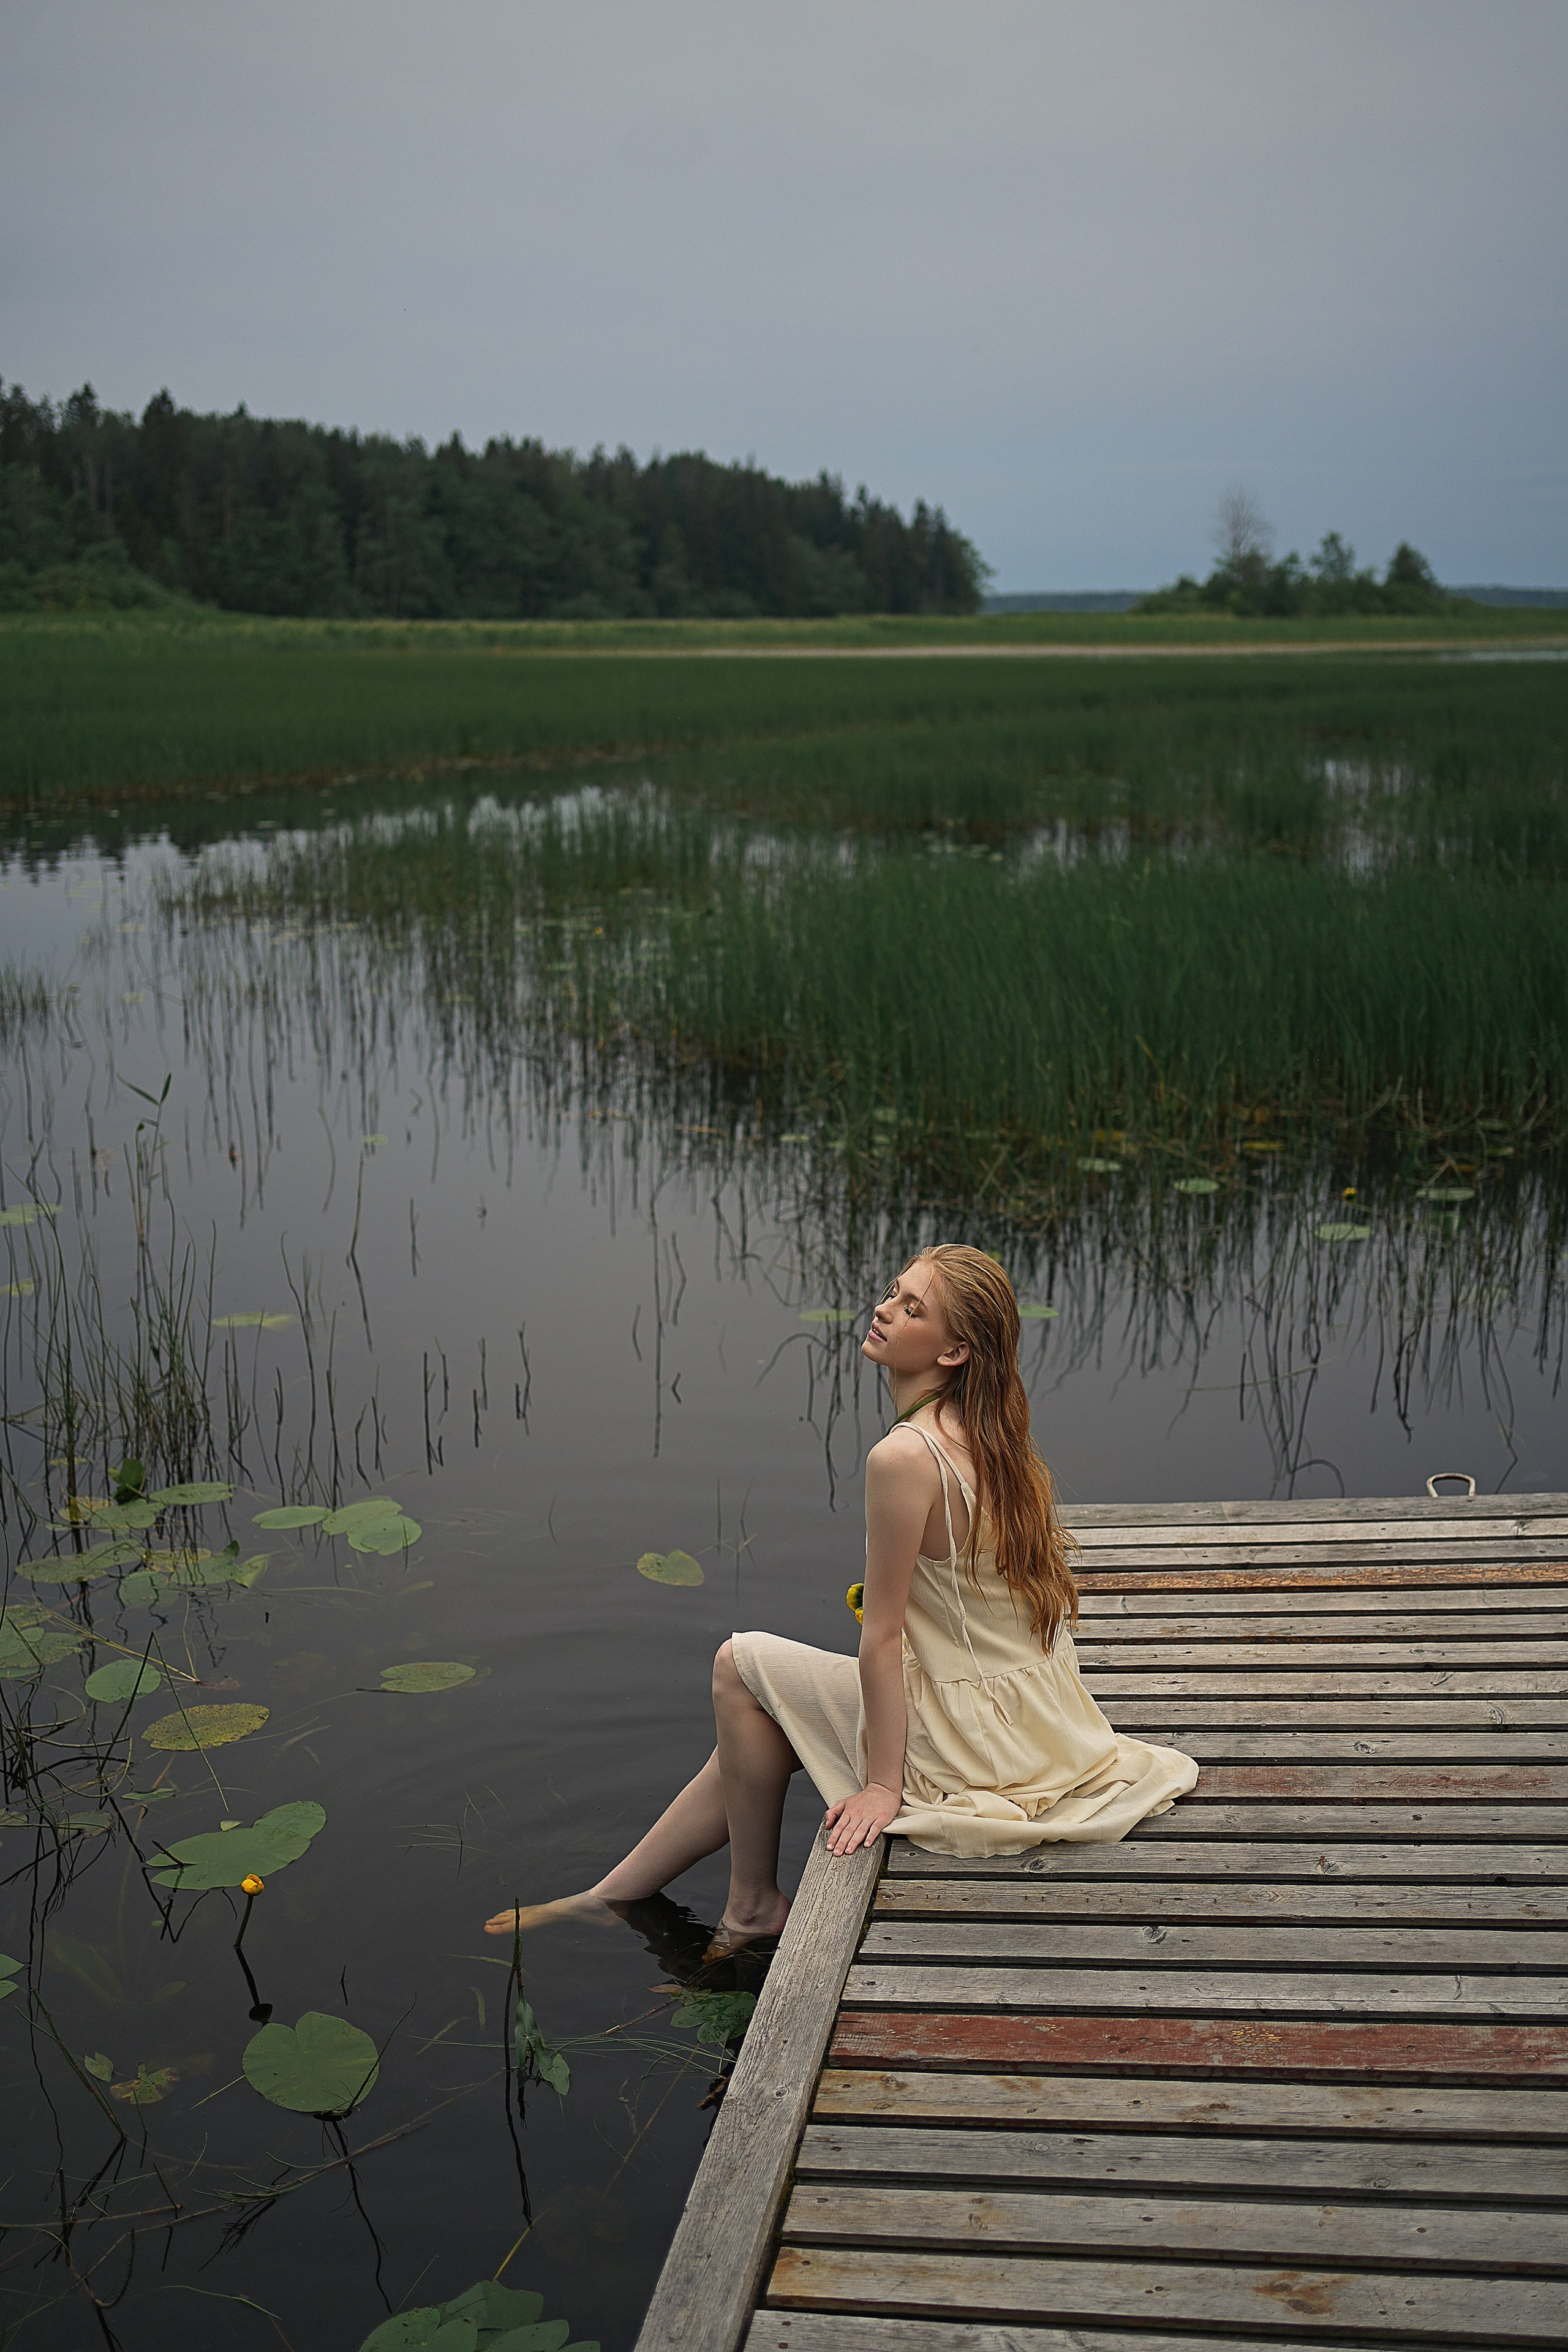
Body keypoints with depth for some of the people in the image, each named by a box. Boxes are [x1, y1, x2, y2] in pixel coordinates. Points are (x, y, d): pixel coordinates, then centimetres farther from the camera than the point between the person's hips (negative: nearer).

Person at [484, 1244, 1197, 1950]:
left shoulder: (903, 1459, -25)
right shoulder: (992, 1437, 1)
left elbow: (881, 1640, -19)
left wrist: (882, 1786, -12)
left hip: (970, 1748, -8)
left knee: (741, 1665, 8)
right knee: (751, 1735, 19)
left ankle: (753, 1902, 21)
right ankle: (608, 1898, 33)